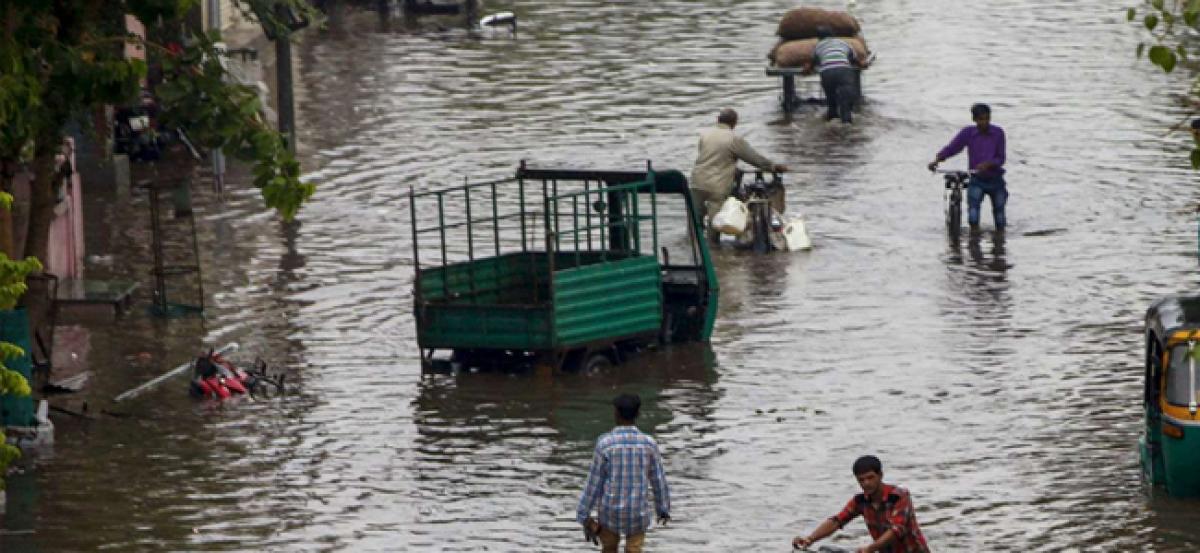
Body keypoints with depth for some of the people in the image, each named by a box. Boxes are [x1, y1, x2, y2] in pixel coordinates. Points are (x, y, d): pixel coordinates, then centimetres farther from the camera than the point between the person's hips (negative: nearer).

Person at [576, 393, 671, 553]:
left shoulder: (604, 443, -15)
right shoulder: (649, 443, -9)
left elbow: (594, 482, -10)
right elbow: (659, 480, 0)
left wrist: (583, 516, -2)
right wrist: (664, 508, 17)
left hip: (611, 510, 0)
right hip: (638, 512, 0)